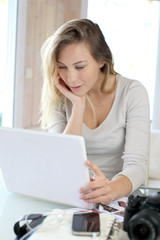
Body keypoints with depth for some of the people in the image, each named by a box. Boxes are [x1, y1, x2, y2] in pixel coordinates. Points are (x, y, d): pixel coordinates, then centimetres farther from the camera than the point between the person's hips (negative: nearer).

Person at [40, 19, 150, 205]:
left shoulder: (132, 93, -8)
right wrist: (78, 105, -15)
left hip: (118, 198, 0)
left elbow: (136, 164, -17)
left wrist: (112, 189, -38)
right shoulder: (59, 96, -2)